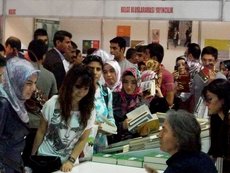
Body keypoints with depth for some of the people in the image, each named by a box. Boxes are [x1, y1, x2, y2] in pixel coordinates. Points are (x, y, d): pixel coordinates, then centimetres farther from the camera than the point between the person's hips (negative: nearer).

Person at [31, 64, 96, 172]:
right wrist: (32, 156, 2)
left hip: (68, 162, 2)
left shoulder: (89, 112, -9)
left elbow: (82, 140, -3)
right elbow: (41, 132, -3)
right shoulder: (52, 104, -13)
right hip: (46, 158, -1)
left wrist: (71, 161, -12)